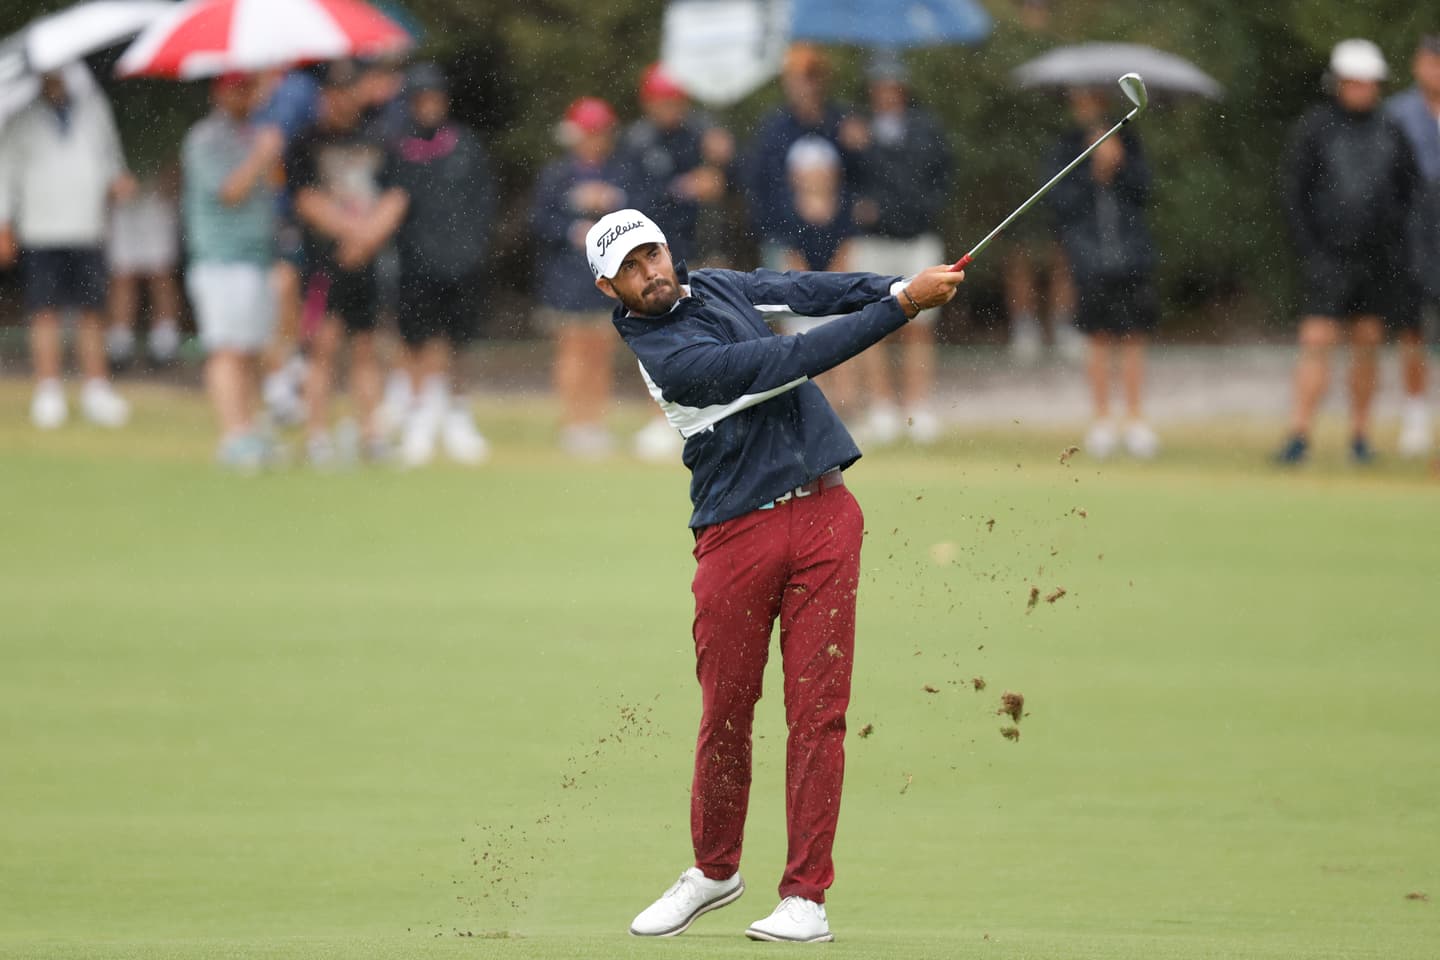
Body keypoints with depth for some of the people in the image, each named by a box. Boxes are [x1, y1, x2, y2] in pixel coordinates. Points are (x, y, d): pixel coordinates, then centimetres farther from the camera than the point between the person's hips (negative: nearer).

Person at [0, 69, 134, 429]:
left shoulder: (93, 105, 8)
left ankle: (97, 389, 11)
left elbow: (107, 153, 20)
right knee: (45, 314, -4)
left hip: (87, 226, 2)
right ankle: (48, 393, 1)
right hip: (40, 232, -2)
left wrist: (116, 181, 0)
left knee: (92, 312, 4)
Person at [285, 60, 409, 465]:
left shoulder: (374, 146, 16)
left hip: (366, 261, 4)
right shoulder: (306, 145, 3)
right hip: (325, 258, -4)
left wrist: (368, 234, -7)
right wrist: (354, 229, -11)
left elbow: (394, 200, 9)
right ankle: (317, 432, -10)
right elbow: (310, 201, -7)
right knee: (325, 343, -10)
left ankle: (370, 432, 8)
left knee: (365, 348, 6)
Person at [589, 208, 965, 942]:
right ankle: (714, 870, 27)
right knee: (725, 714, 4)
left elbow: (806, 292, 7)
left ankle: (806, 895, -2)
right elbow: (790, 361, -19)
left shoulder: (713, 288, 10)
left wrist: (901, 286, -12)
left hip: (822, 519, 5)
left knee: (817, 710, -3)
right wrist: (902, 306, -20)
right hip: (736, 537, -5)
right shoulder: (665, 353, -14)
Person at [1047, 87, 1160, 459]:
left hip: (1131, 253, 1)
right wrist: (1094, 174, -12)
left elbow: (1142, 192, 4)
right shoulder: (1066, 149, 7)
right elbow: (1060, 201, -2)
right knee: (1099, 339, -1)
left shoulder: (1126, 140, 11)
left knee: (1133, 338, -2)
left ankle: (1135, 418, 3)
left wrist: (1119, 165, -10)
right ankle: (1102, 419, 7)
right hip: (1090, 256, -1)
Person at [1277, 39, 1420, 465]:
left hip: (1379, 259, 3)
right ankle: (1300, 435, -12)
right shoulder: (1314, 127, -1)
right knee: (1316, 342, -11)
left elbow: (1410, 191, 14)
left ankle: (1360, 434, 14)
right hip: (1329, 258, -3)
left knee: (1367, 346, 6)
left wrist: (1399, 247, 4)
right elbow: (1294, 193, -1)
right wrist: (1310, 251, -8)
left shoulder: (1390, 131, 8)